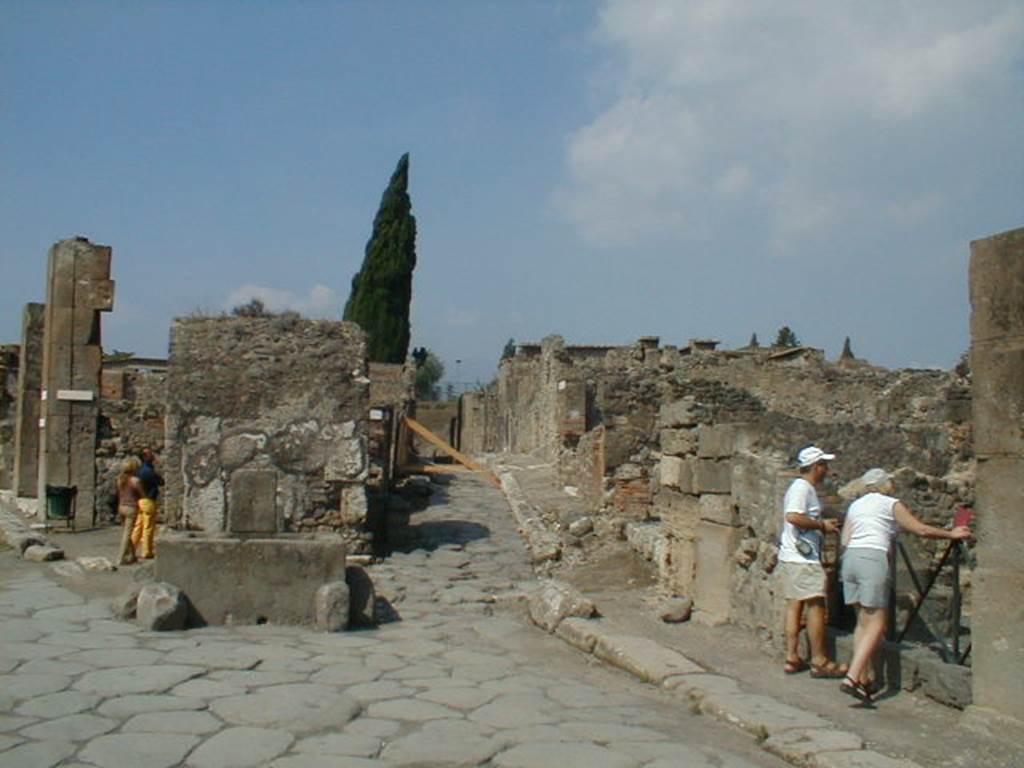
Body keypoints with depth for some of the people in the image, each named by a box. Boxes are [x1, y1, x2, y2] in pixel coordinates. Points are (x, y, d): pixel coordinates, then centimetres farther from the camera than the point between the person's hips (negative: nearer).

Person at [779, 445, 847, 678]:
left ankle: (792, 658, 13)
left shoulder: (803, 488, 18)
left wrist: (822, 525, 16)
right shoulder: (802, 488, -14)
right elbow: (793, 516, -27)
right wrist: (821, 525, -17)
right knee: (815, 605, -5)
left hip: (792, 556, 10)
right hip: (803, 558, -10)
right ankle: (819, 661, 0)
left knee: (795, 605, 10)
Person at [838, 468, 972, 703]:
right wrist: (951, 534, 18)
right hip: (874, 559, -6)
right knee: (875, 624, -7)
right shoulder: (891, 504, 7)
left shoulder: (855, 505, 21)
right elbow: (921, 529, 5)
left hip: (850, 558, 6)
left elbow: (845, 541, 13)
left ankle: (863, 678, 10)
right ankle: (851, 677, -19)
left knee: (863, 621, 13)